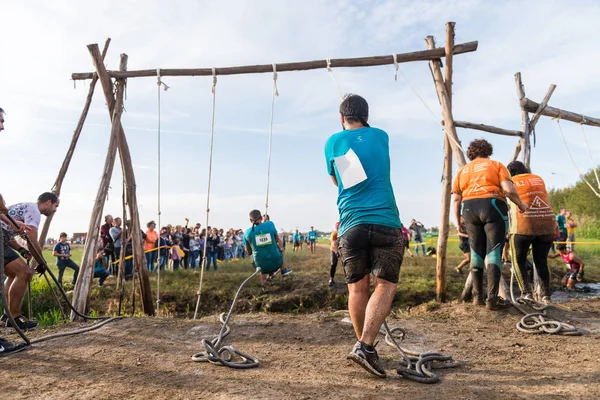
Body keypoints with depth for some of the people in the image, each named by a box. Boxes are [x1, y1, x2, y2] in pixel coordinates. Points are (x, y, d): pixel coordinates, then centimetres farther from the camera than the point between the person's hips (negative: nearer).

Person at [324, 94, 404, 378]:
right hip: (385, 222, -1)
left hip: (351, 224, 1)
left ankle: (363, 344, 21)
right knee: (386, 285, 1)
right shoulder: (380, 136, 14)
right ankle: (366, 346, -10)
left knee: (358, 287, 11)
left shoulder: (332, 143, 12)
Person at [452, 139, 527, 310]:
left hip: (469, 209, 3)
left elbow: (456, 198, 11)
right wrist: (520, 205, 12)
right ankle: (492, 298, -7)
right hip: (493, 207, -3)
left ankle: (478, 296, 15)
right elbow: (508, 189, -4)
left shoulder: (463, 170, 20)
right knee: (494, 252, -2)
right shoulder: (496, 165, 11)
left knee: (476, 252, 11)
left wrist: (458, 222, 15)